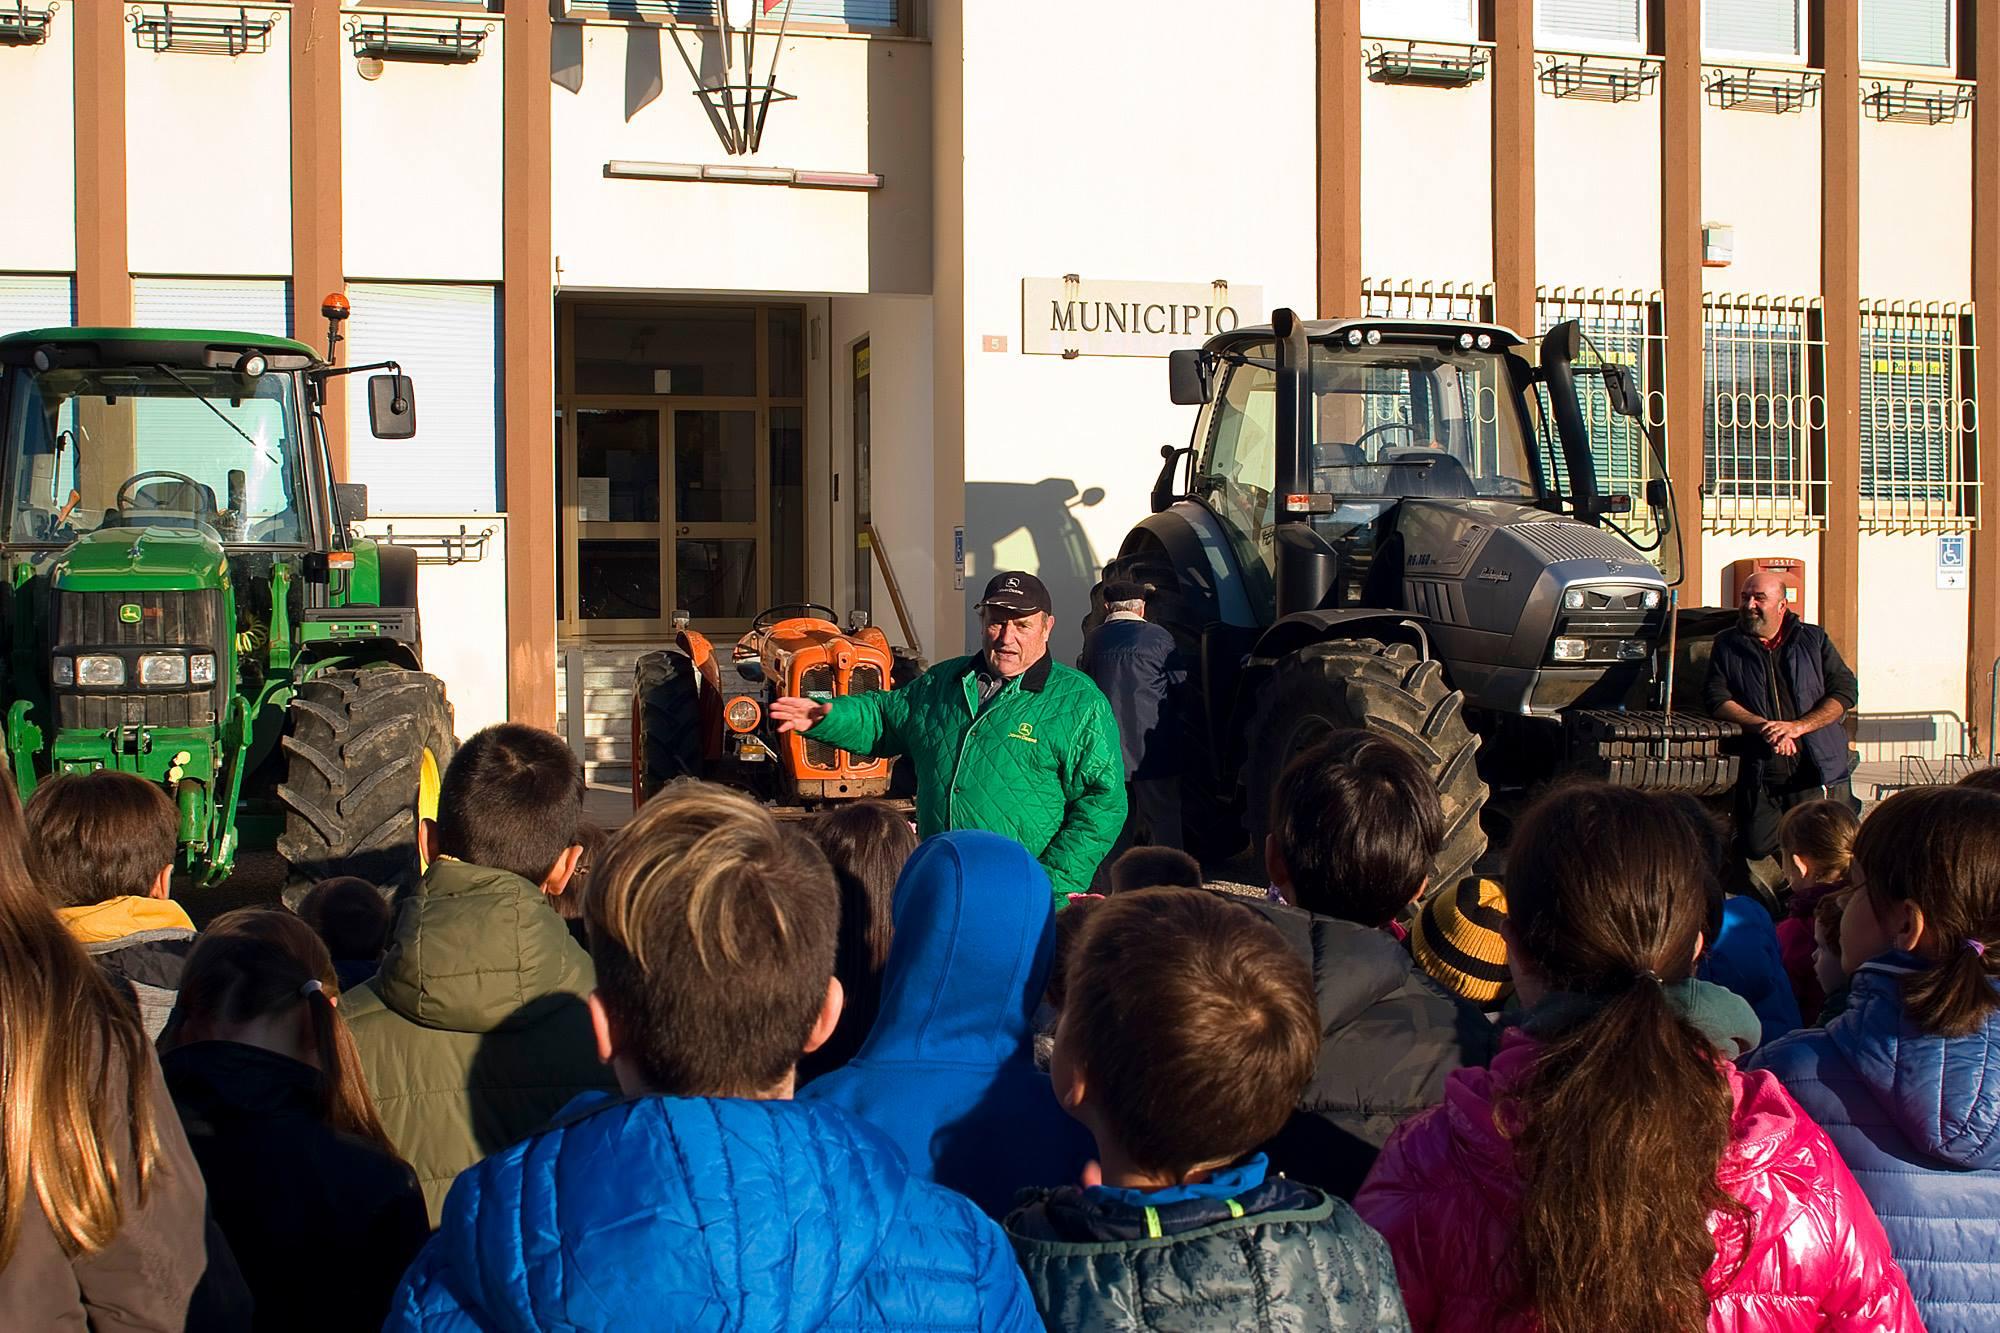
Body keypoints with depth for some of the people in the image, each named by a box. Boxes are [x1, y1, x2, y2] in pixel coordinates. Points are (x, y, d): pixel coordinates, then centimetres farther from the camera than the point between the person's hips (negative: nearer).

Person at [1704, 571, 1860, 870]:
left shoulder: (1813, 640, 9)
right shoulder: (1728, 646, 11)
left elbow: (1846, 691, 1)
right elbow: (1718, 699, 0)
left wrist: (1797, 727, -13)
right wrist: (1763, 727, -16)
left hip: (1817, 769, -1)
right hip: (1760, 773, 1)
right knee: (1757, 849, -7)